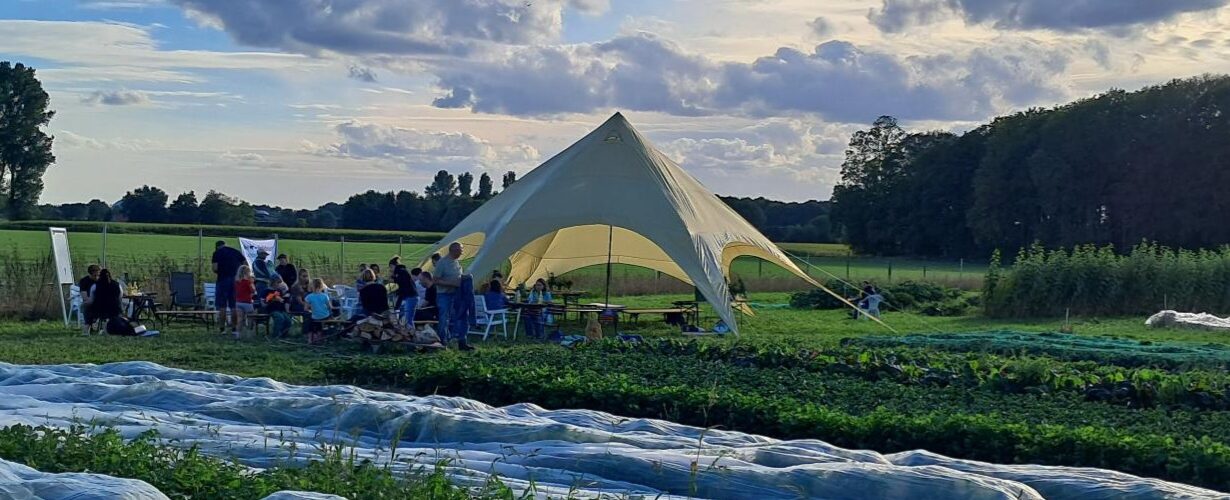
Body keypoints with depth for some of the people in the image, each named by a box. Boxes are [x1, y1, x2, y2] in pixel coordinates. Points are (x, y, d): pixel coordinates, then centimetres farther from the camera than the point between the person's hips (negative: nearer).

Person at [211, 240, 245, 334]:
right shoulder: (236, 252, 11)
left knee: (222, 306, 2)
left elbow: (215, 268, -10)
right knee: (234, 306, 8)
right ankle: (235, 327, 9)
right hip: (235, 280, 4)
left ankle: (222, 328, 1)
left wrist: (219, 272, 9)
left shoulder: (217, 253, -2)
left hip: (223, 280, -4)